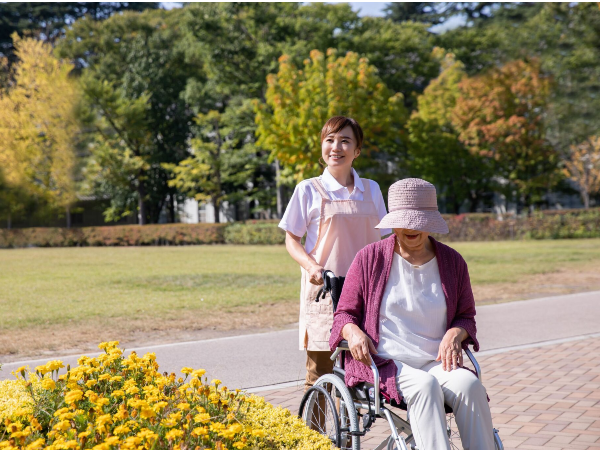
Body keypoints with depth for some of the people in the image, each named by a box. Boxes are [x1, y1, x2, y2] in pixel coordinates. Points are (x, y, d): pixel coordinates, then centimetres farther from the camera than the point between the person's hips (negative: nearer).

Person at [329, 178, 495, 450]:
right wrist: (354, 333, -16)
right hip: (383, 363, -3)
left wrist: (455, 333, -5)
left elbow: (466, 317, 20)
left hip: (436, 363, 3)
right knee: (425, 385, -35)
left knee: (469, 384, -30)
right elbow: (344, 315, 9)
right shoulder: (370, 258, 6)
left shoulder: (452, 262, 12)